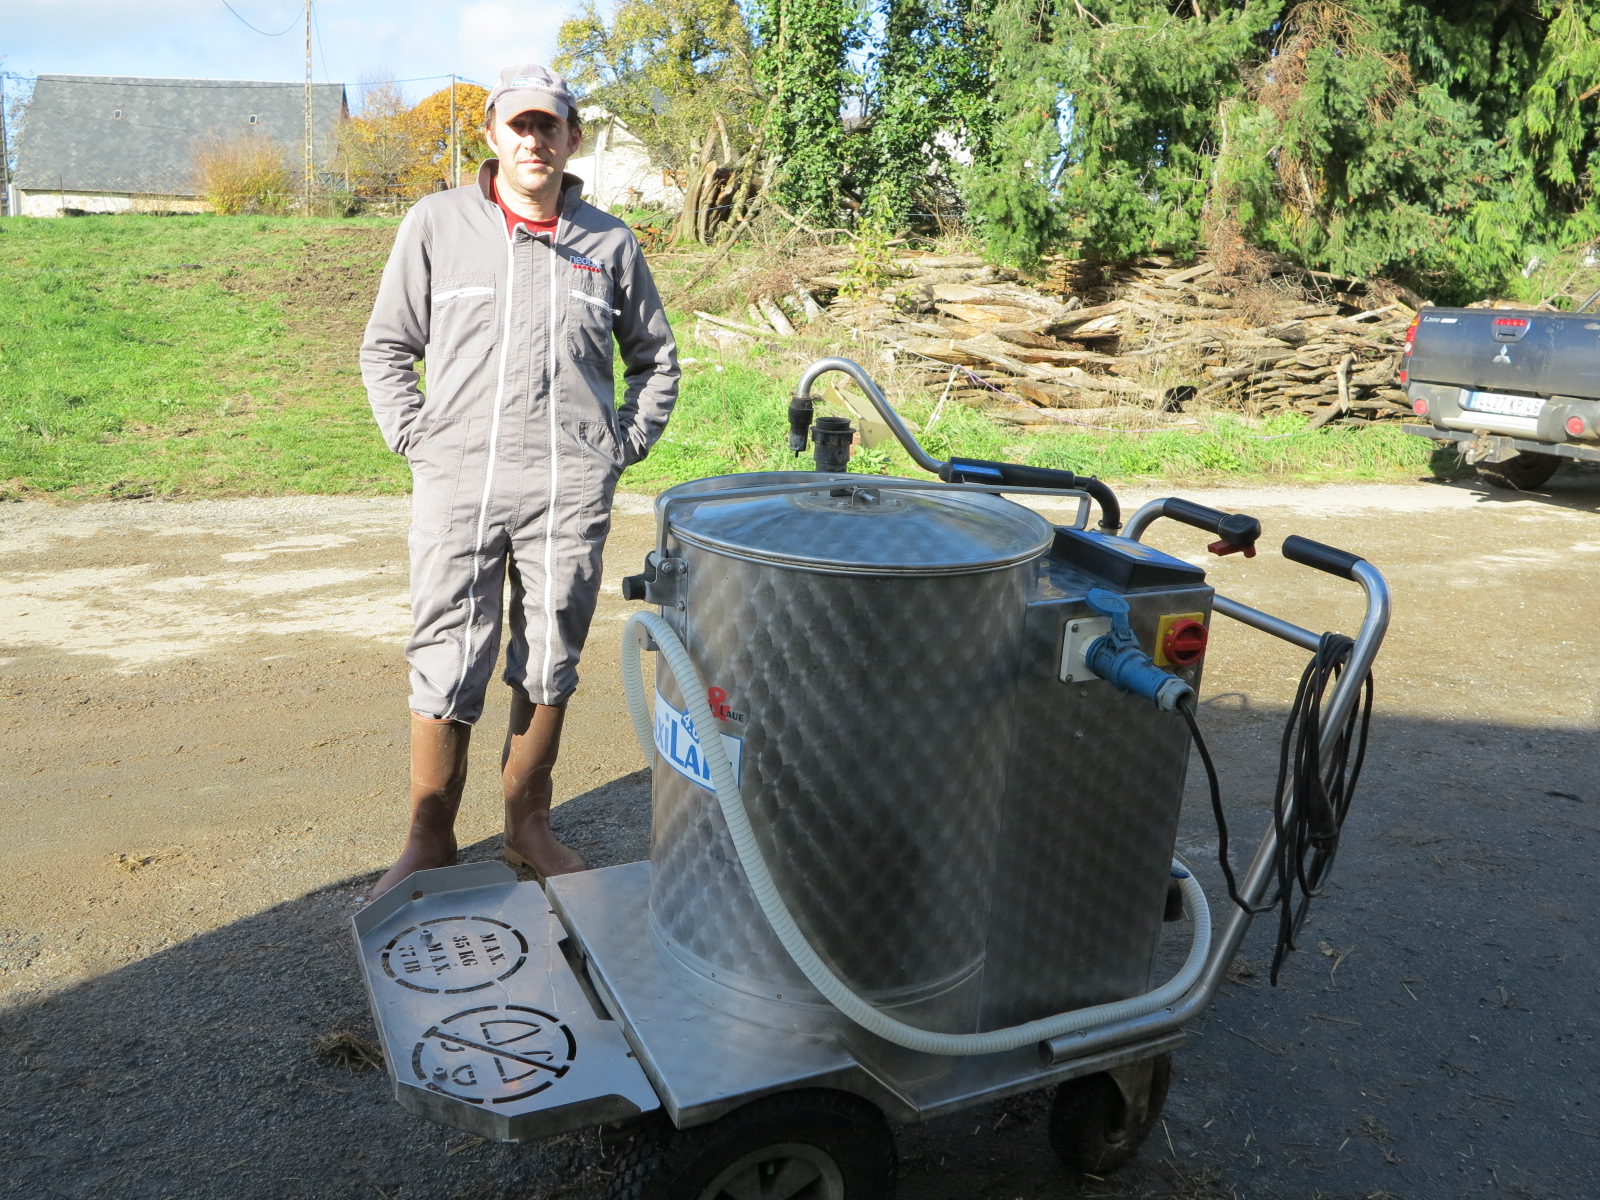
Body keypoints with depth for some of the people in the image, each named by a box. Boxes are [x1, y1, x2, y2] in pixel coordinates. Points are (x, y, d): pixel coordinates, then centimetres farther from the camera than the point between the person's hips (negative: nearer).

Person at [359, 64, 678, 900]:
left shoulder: (609, 244, 9)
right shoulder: (436, 225, 6)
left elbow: (655, 360, 20)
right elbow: (385, 348, 11)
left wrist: (621, 446, 9)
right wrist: (417, 443, 1)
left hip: (571, 493, 1)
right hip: (457, 485, -1)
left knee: (549, 669, 9)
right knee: (444, 672, 0)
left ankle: (527, 826, 25)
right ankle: (429, 841, 17)